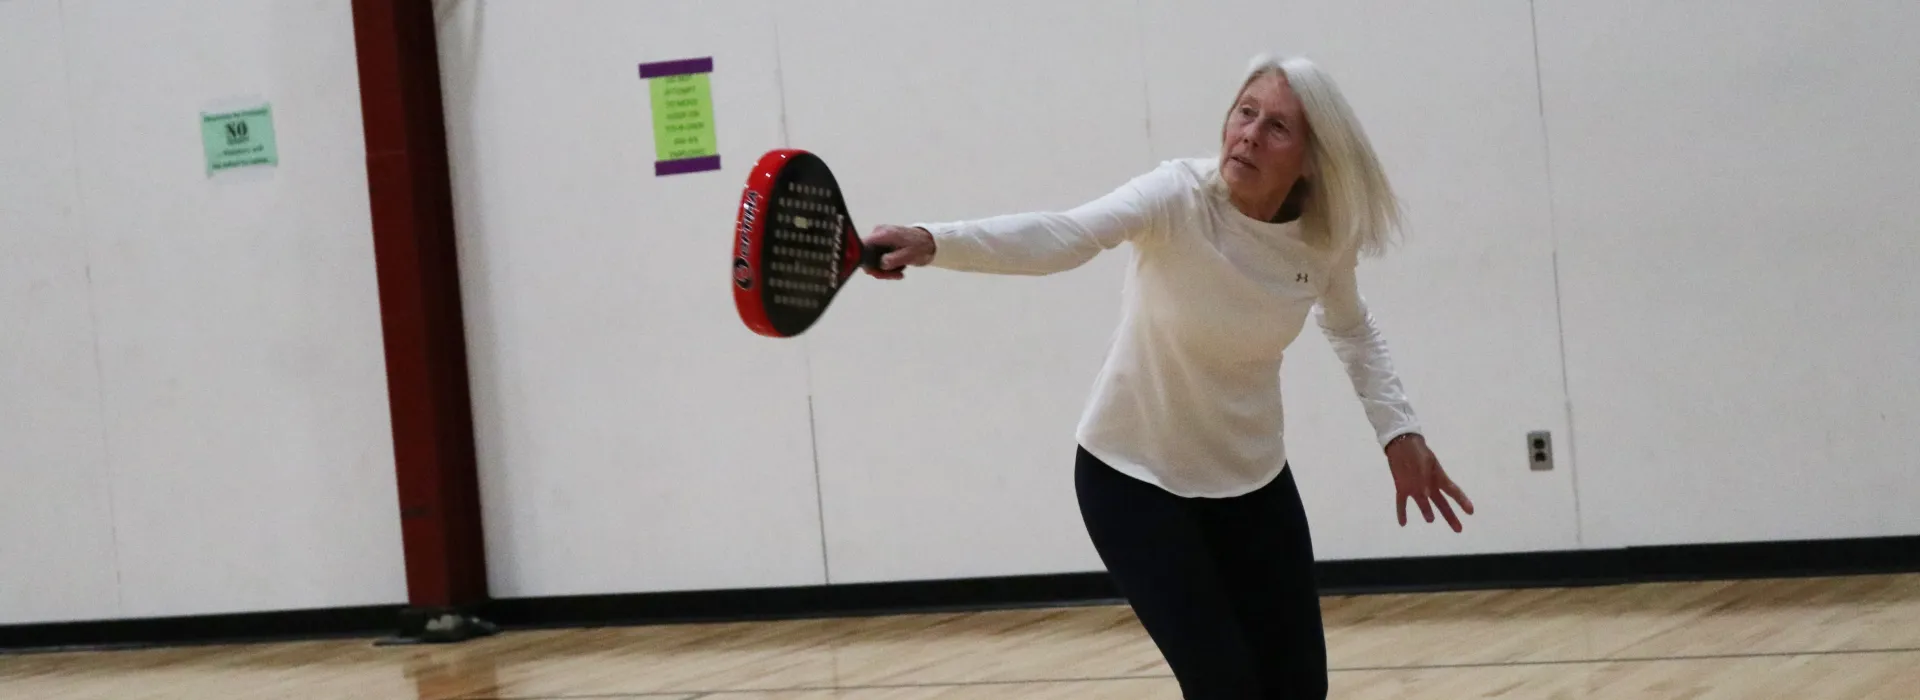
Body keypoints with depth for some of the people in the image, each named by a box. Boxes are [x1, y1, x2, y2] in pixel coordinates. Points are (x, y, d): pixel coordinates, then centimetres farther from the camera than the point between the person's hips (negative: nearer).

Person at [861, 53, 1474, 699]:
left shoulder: (1326, 241, -12)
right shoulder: (1180, 198, -26)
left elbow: (1352, 329, 12)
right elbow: (1060, 235, -45)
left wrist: (1399, 430, -1)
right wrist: (934, 243, -62)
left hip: (1251, 478, 5)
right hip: (1134, 477, -5)